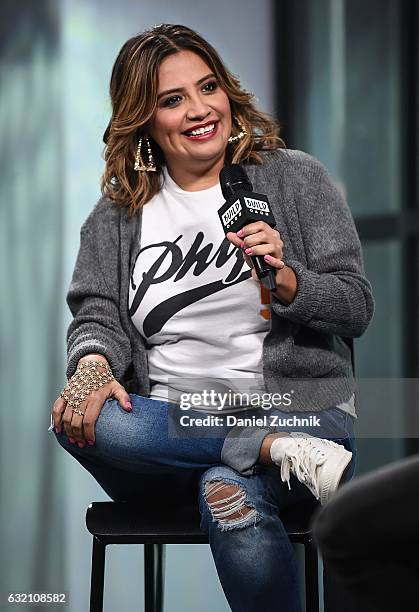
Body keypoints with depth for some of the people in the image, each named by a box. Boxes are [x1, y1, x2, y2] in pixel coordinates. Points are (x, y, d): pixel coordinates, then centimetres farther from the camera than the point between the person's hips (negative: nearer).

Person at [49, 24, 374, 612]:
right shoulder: (118, 213, 12)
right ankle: (277, 451, -26)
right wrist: (93, 365, -18)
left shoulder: (295, 178, 6)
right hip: (168, 429, 3)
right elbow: (95, 315, 6)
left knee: (230, 498, -37)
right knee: (77, 419, -31)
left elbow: (356, 308, 3)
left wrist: (286, 281, -17)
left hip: (296, 407, -3)